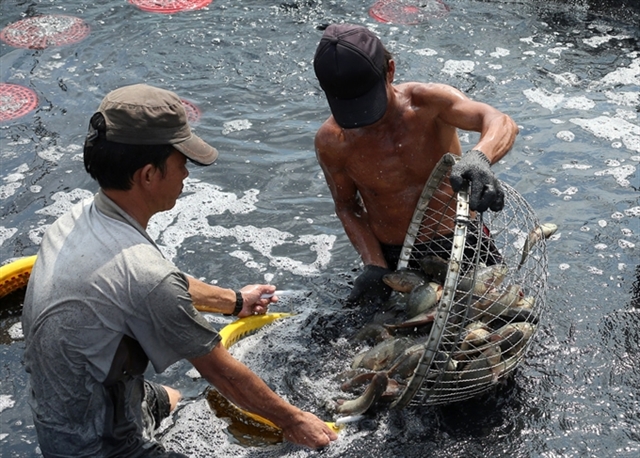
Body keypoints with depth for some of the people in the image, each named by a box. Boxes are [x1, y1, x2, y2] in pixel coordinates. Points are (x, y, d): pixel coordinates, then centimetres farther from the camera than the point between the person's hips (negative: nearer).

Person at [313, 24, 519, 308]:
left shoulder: (427, 102, -23)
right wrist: (374, 266, -15)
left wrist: (479, 157, -60)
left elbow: (502, 123, -36)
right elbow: (346, 205, -3)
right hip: (393, 257, 1)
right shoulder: (331, 142, -18)